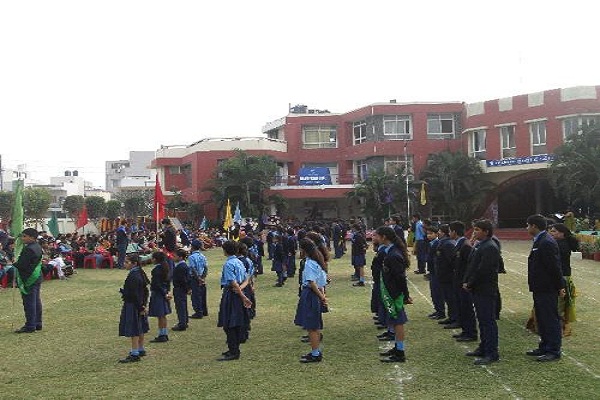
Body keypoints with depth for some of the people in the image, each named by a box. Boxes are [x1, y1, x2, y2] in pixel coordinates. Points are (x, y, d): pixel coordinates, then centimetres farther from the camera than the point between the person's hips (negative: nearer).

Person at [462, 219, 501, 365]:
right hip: (478, 290, 10)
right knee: (482, 320, 17)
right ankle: (483, 348, 28)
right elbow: (471, 265, 17)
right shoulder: (478, 245, 15)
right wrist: (466, 281, 5)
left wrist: (470, 284, -14)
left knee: (488, 321, -5)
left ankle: (492, 354, 0)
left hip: (486, 291, -10)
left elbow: (482, 270, -22)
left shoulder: (490, 248, -17)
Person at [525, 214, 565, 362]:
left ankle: (553, 351, 6)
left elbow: (554, 266, -20)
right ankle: (544, 347, 28)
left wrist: (560, 286, -17)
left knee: (551, 320, -2)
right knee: (542, 319, 17)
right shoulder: (539, 241, 13)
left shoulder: (547, 242, -20)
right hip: (540, 289, 10)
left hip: (547, 290, -10)